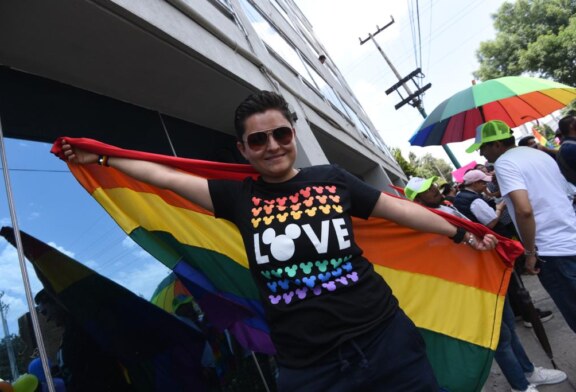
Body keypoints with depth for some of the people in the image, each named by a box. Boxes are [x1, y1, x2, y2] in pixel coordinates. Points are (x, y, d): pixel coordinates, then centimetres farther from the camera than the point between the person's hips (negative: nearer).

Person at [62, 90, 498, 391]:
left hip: (385, 339, 1)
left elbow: (397, 208, 7)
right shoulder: (238, 196, -1)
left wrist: (460, 234, 15)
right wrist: (101, 158, 11)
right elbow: (166, 176, 5)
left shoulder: (331, 178, 0)